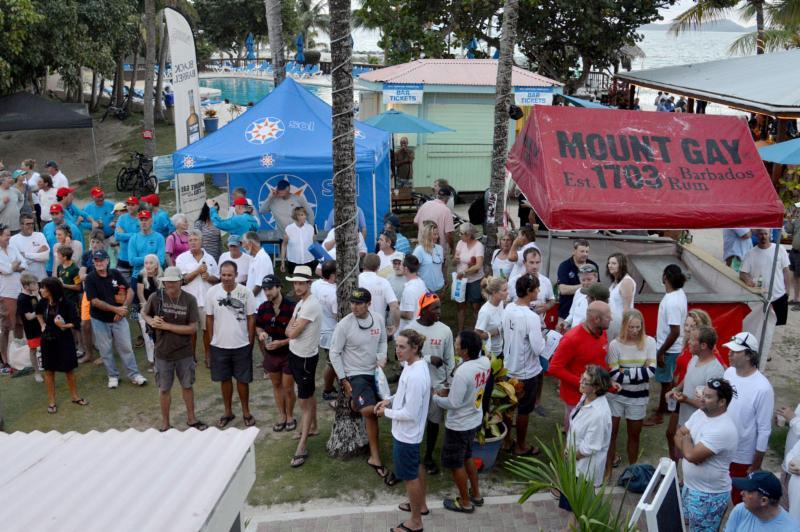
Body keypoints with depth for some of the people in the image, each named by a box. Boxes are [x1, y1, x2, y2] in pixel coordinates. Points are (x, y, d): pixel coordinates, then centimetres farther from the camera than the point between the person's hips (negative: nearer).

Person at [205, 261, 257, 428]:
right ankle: (228, 412, 30)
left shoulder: (245, 292, -10)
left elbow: (251, 318, -2)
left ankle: (246, 412, 27)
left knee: (242, 380, 10)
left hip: (241, 345, -1)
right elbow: (209, 319, 2)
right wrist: (209, 343, 3)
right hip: (219, 345, 1)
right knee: (225, 379, 14)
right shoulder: (212, 292, -6)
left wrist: (250, 342, -2)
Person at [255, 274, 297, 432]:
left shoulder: (291, 307, -21)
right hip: (271, 353, 5)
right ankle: (282, 416, 32)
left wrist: (281, 342, -24)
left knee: (288, 388, 3)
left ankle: (290, 416, 25)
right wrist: (260, 333, -11)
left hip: (288, 353, -5)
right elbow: (258, 326, 12)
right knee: (276, 385, 17)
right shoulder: (263, 307, -3)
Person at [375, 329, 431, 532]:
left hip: (406, 434, -10)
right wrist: (389, 400, 1)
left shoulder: (415, 376, -34)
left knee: (410, 476, 7)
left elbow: (410, 414, -29)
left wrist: (387, 412, -15)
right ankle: (421, 505, 47)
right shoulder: (413, 364, -3)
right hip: (411, 432, 10)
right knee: (416, 467, 26)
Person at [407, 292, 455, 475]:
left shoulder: (445, 330, -6)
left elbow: (450, 360, 1)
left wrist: (450, 384, 2)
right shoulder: (410, 329, -14)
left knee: (433, 421, 14)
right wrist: (428, 358, -24)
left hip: (437, 384, 2)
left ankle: (429, 457, 32)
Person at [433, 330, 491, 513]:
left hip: (459, 425, -8)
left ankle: (465, 502, 30)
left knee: (455, 463, 14)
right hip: (474, 419, 8)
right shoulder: (485, 362, -8)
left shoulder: (463, 372, -33)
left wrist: (434, 397, -10)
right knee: (467, 456, 28)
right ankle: (476, 494, 41)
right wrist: (451, 390, 4)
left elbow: (453, 403, -27)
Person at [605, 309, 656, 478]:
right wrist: (639, 374, -17)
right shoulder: (615, 344, -12)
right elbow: (614, 375, -16)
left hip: (638, 397, 1)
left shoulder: (649, 342, -9)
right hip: (616, 395, -1)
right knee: (611, 432, 7)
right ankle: (608, 468, 22)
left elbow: (651, 371, -15)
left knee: (634, 434, 15)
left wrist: (626, 372, -19)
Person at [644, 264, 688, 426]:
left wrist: (661, 352, -21)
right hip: (673, 346, 9)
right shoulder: (678, 293, -1)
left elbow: (675, 332, -30)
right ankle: (667, 405, 42)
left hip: (669, 348, -9)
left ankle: (659, 415, 20)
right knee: (670, 379, 24)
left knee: (665, 381, 6)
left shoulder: (672, 302, -31)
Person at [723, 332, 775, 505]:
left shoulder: (762, 388, -26)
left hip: (743, 456, -6)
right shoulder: (728, 372, -7)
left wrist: (756, 466, -13)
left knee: (740, 500, 14)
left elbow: (764, 430, -19)